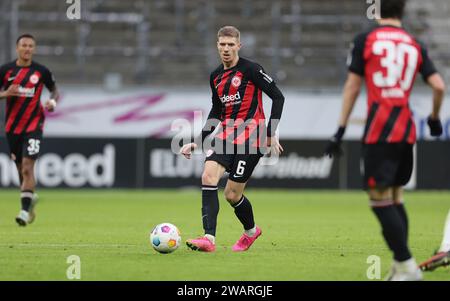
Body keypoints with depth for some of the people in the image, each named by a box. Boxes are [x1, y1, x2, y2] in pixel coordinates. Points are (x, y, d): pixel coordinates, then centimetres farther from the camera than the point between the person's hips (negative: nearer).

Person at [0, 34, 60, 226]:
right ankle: (30, 197, 36)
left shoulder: (41, 71, 0)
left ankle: (25, 211, -19)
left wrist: (53, 102, -8)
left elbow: (54, 91, 13)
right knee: (20, 169, 11)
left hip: (34, 125, -3)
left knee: (27, 167, -16)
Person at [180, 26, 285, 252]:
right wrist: (198, 142, 16)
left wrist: (271, 133, -12)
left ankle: (251, 231, 25)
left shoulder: (250, 70, -8)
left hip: (250, 138, -6)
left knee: (232, 194, -5)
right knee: (208, 176, -19)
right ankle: (209, 238, -22)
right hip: (226, 136, 6)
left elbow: (278, 97, -7)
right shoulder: (215, 77, 12)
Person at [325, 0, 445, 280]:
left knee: (380, 199, -5)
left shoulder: (365, 40, 1)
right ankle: (400, 267, 13)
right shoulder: (416, 46, 10)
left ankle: (407, 265, -13)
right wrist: (434, 118, 22)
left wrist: (340, 130, 5)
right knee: (396, 197, 14)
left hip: (379, 130, -5)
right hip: (407, 130, 5)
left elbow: (353, 86, 1)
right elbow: (439, 86, 3)